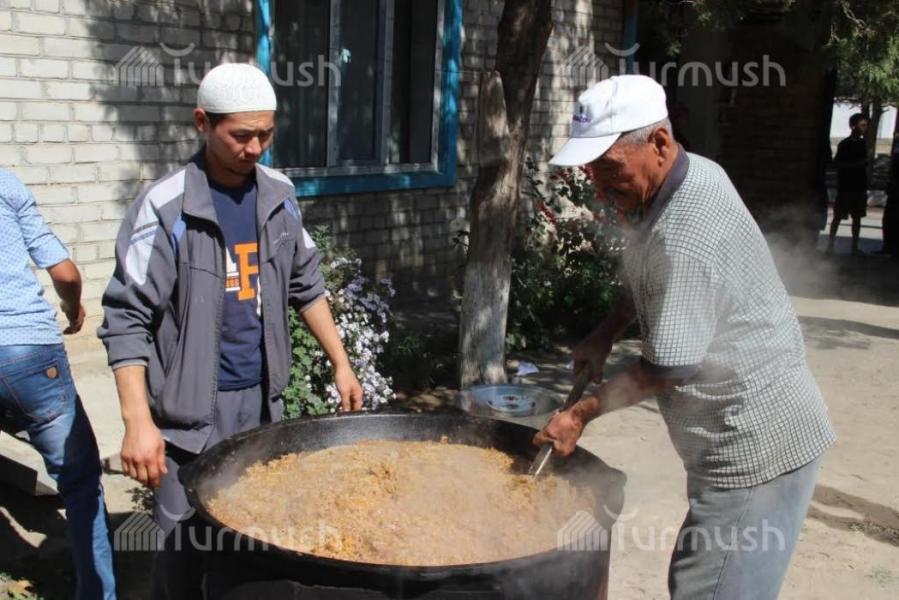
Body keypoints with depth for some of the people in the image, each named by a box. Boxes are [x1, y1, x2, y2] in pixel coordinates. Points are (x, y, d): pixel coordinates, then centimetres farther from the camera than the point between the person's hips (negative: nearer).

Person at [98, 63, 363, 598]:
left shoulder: (280, 195, 4)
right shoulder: (165, 208, -13)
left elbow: (306, 285, 14)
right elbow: (127, 319, -13)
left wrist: (341, 363, 12)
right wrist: (138, 421, -19)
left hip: (263, 398, 5)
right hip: (191, 410, -5)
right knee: (186, 548, 0)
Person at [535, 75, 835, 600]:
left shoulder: (683, 237, -27)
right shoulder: (694, 174, 4)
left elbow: (668, 369, -22)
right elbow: (649, 283, 22)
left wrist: (581, 414, -11)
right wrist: (605, 334, 10)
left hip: (756, 445, -10)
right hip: (756, 436, 10)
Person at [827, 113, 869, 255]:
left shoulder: (863, 143, 11)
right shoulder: (844, 144, -8)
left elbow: (863, 163, 19)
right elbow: (837, 163, -13)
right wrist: (857, 163, -20)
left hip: (859, 187, 6)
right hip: (846, 187, -6)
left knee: (857, 217, 8)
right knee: (838, 216, -2)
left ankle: (855, 247, 13)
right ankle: (830, 244, 6)